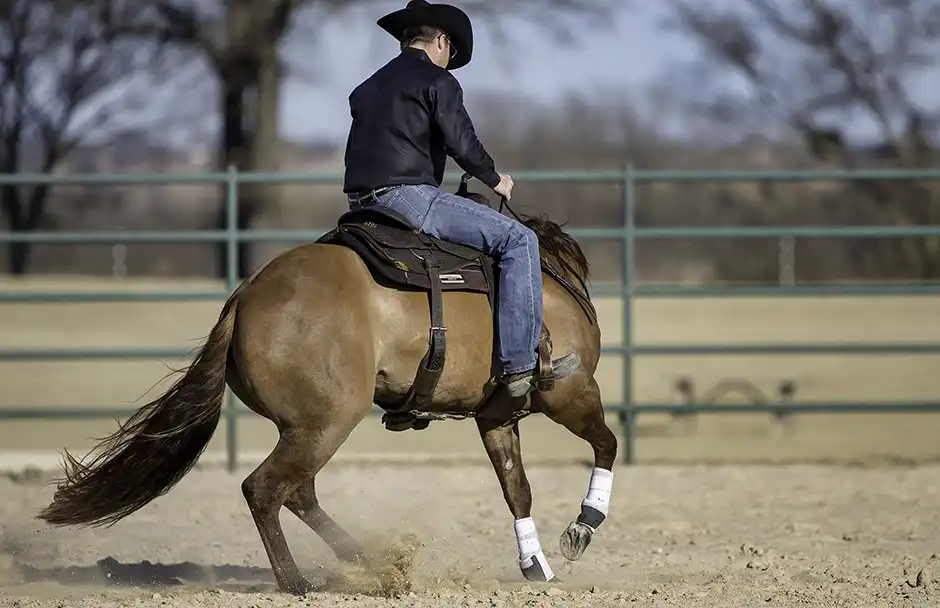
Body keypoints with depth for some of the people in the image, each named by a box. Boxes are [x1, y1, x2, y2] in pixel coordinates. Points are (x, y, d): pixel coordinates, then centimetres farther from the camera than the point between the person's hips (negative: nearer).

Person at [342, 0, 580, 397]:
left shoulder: (367, 88, 23)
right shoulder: (437, 81, -1)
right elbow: (462, 144, -10)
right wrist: (495, 179, 8)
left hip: (363, 202, 9)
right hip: (409, 196, -9)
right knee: (517, 240, -6)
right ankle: (520, 364, -15)